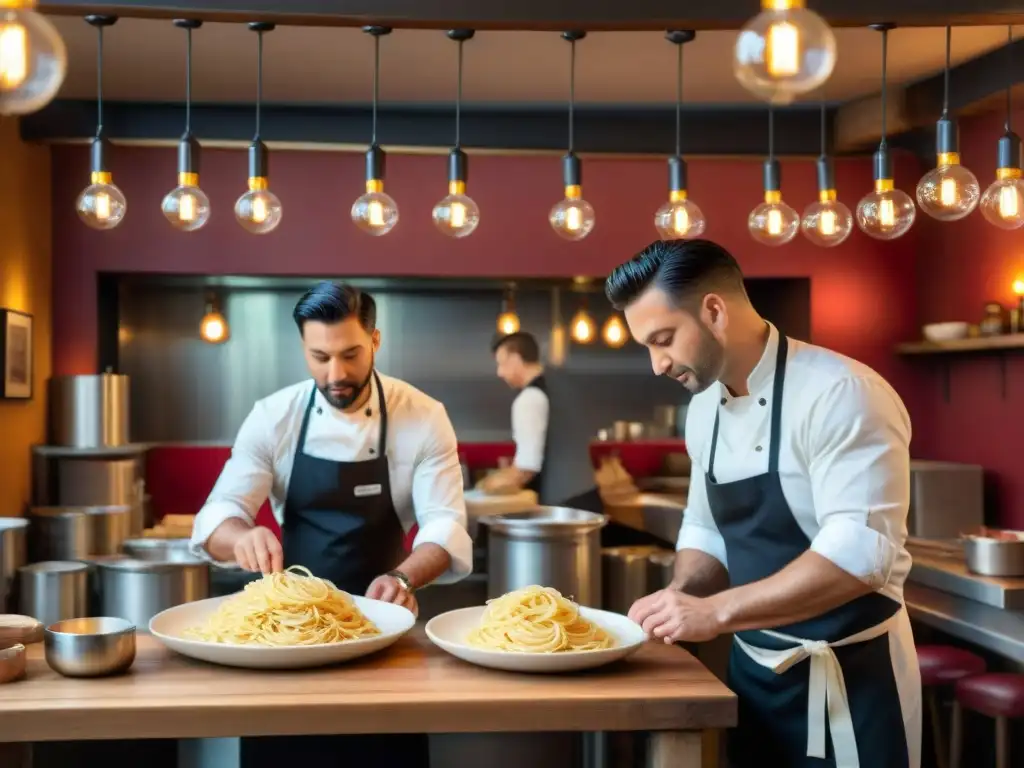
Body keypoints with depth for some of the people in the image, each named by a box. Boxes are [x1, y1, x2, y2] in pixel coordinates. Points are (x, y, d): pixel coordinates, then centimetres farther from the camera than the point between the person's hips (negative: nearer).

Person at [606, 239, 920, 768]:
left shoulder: (841, 395, -21)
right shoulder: (704, 409, 4)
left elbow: (862, 552, -28)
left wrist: (716, 611, -29)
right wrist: (682, 599, -7)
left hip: (848, 678, -6)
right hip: (753, 670, 7)